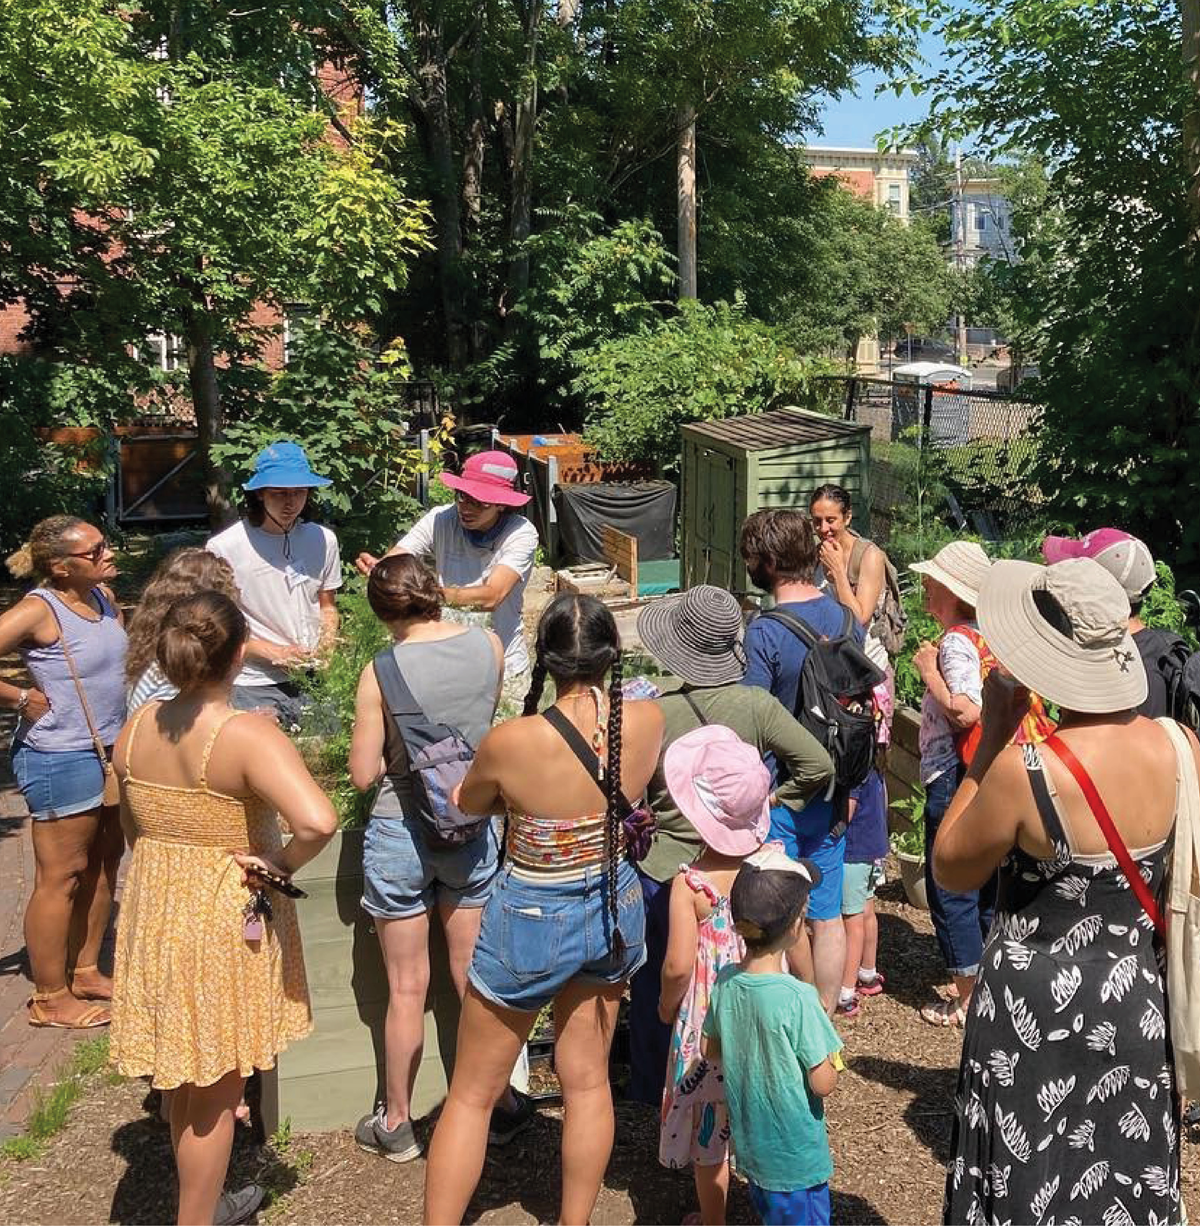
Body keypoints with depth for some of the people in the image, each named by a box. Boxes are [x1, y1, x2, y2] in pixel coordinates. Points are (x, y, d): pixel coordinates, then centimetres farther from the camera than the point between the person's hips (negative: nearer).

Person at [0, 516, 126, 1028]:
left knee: (104, 861, 17)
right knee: (61, 875, 2)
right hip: (61, 760, -8)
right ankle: (50, 998, 16)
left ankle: (85, 971, 34)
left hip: (109, 751, 8)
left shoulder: (104, 596, 3)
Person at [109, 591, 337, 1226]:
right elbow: (317, 821, -37)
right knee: (214, 1093, 11)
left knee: (185, 1083, 25)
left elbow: (131, 831, 8)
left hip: (153, 912, 7)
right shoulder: (248, 737, -24)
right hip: (227, 920, -7)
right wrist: (283, 864, -19)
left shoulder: (136, 728, -4)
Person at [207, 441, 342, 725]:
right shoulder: (223, 548, -9)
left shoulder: (323, 540, 6)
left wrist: (326, 642, -4)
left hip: (311, 681, 4)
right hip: (253, 688, -4)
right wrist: (274, 653, -14)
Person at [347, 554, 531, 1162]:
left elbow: (363, 774, -13)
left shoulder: (382, 671, -17)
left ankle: (396, 1123, 26)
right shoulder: (488, 645, -7)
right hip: (473, 826, 3)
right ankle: (500, 1102, 31)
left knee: (407, 987, 10)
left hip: (401, 832, -3)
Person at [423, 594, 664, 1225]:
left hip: (531, 924, -4)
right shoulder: (647, 722, -16)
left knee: (471, 1095, 14)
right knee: (588, 1082, 20)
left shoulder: (510, 742, -27)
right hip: (612, 913, 4)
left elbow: (468, 805, -4)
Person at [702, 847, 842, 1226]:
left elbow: (710, 1050, 5)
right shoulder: (798, 998, -28)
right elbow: (823, 1083, -22)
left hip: (749, 1143, 6)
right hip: (796, 1157, -6)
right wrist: (828, 1054, -4)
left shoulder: (725, 982, -10)